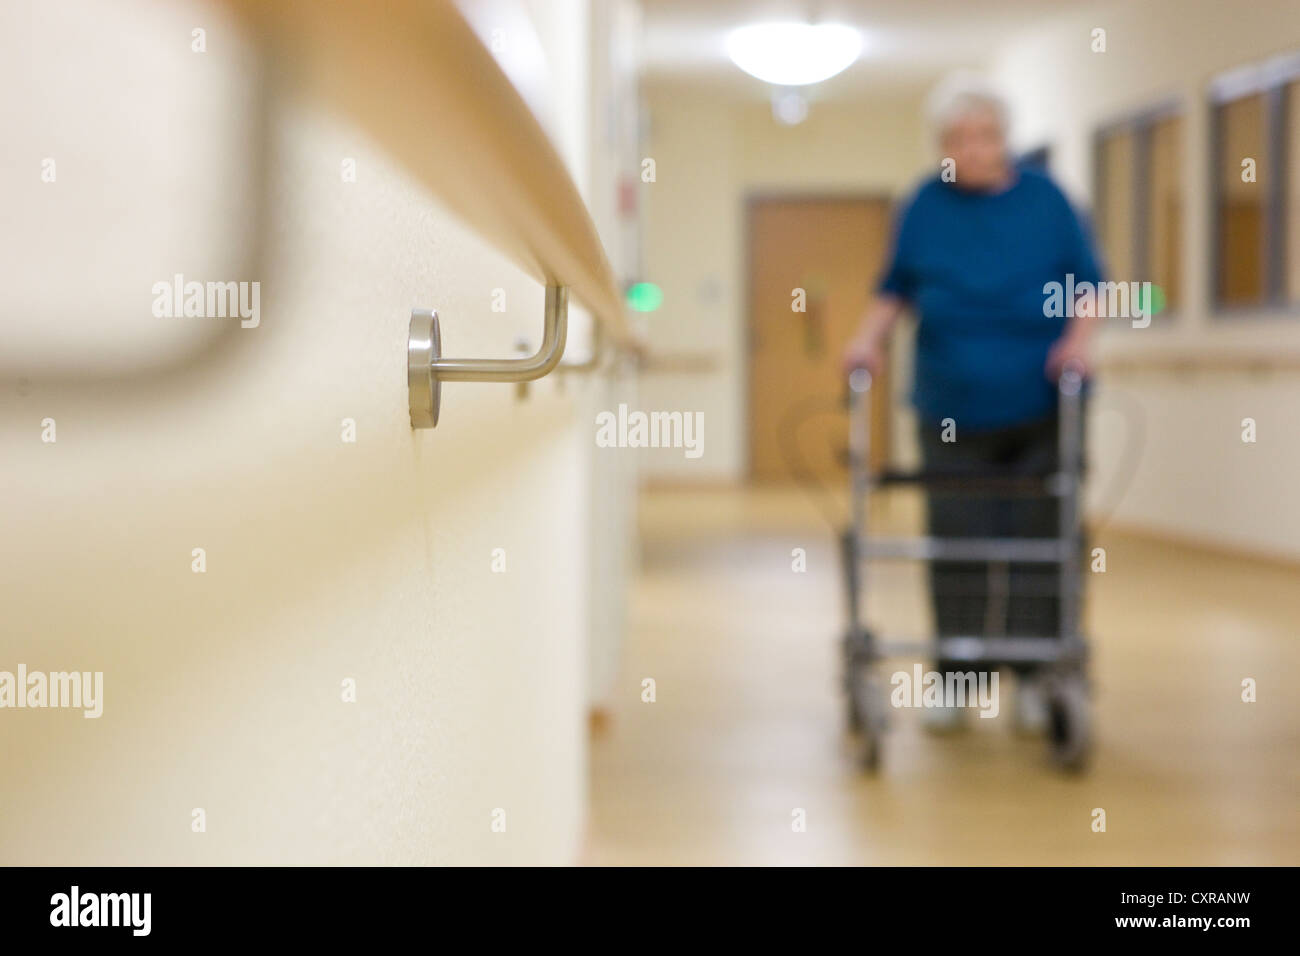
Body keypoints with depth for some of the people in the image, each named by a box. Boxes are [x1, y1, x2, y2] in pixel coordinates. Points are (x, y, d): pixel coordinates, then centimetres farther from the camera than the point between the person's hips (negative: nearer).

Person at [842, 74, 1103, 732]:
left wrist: (1078, 339, -10)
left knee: (1038, 541, 1)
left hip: (1038, 411, 0)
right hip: (954, 412, 1)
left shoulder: (1044, 199, 4)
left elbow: (1086, 284, 7)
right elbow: (897, 288, 14)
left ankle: (1034, 678, 11)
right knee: (955, 544, 1)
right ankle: (953, 678, 11)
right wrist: (870, 337, -4)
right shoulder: (926, 207, 6)